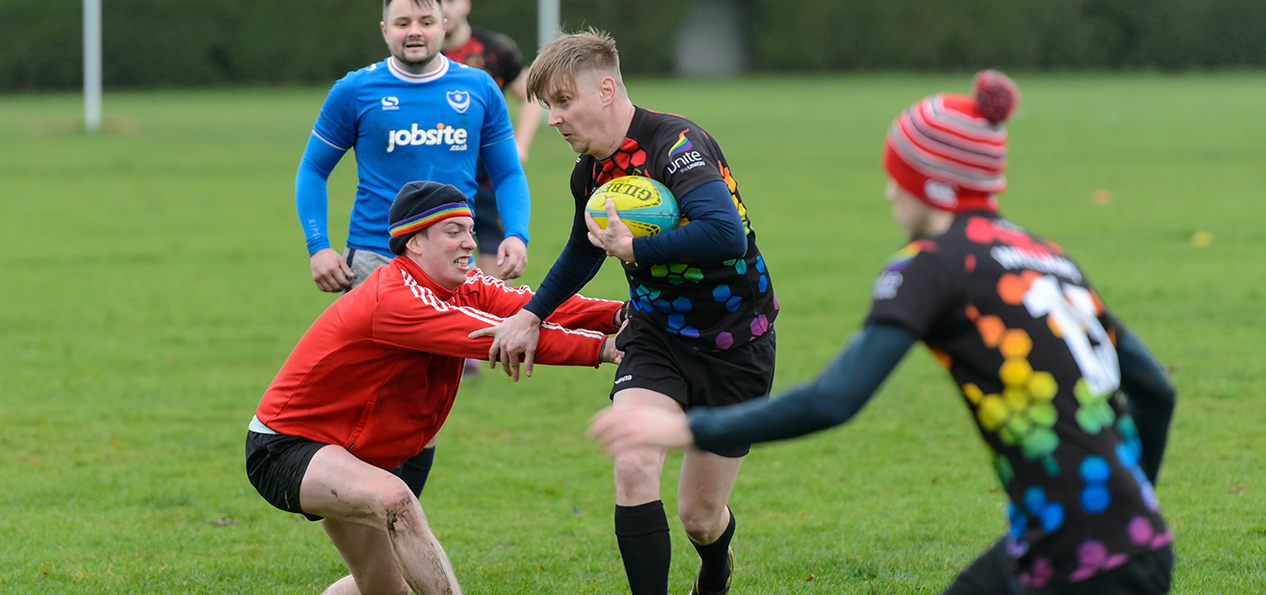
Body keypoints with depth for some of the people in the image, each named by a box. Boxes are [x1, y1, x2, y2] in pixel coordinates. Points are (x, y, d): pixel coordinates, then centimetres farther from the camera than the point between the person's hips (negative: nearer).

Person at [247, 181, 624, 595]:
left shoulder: (464, 290, -2)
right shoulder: (394, 300, -30)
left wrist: (616, 314, -33)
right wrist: (601, 348, -36)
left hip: (345, 454, 10)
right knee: (395, 502, -36)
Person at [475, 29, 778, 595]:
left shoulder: (674, 143, -24)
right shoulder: (589, 174, 0)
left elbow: (725, 234, -40)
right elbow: (584, 250, 23)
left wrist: (632, 249, -30)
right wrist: (531, 315, 14)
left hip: (733, 343, -5)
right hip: (656, 334, 5)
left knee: (699, 517, 5)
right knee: (633, 467, -23)